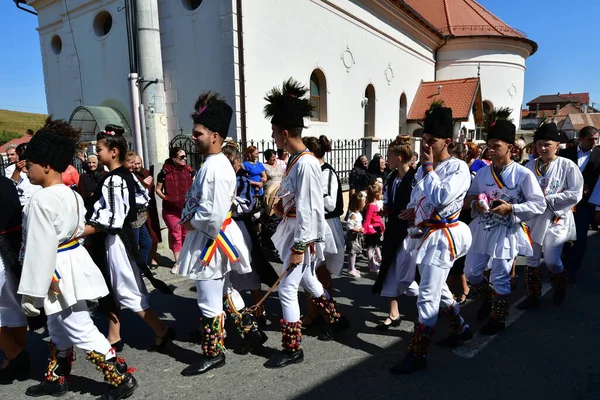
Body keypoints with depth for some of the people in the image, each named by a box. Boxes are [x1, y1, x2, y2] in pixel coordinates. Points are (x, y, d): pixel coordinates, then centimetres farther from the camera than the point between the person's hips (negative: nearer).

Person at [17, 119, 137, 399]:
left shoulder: (41, 200, -21)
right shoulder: (73, 195, 7)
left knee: (81, 331, 0)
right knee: (58, 328, 23)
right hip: (73, 263, 10)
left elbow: (40, 249, -22)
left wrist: (30, 292, -15)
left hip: (58, 272, -10)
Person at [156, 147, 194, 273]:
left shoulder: (189, 170, 0)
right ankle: (177, 262, 18)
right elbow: (158, 189, 2)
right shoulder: (165, 172, -8)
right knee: (175, 235, 6)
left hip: (187, 207, 2)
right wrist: (165, 198, -13)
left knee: (186, 234, 10)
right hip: (171, 209, -2)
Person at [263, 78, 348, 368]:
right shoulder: (295, 159, 7)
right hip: (294, 230, 10)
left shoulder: (306, 164, -23)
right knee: (308, 281, 24)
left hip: (304, 234, -10)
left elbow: (308, 210, -25)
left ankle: (292, 349, 14)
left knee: (287, 289, -2)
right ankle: (336, 320, 43)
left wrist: (299, 248, -22)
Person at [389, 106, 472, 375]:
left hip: (442, 236, -9)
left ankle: (417, 354, 4)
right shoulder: (424, 169, 10)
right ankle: (460, 329, 43)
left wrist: (428, 167, -18)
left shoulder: (458, 168, -13)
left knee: (427, 296, -6)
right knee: (438, 289, 21)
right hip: (423, 233, 9)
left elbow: (441, 198, -28)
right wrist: (413, 211, 0)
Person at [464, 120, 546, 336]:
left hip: (507, 232, -5)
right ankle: (488, 300, 40)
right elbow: (470, 197, 12)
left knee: (500, 277, 5)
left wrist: (511, 208, -23)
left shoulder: (524, 174, -11)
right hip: (482, 229, 5)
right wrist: (475, 204, -11)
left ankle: (498, 319, 26)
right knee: (471, 272, 10)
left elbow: (539, 204, -10)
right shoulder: (482, 172, 3)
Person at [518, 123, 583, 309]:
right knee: (532, 259, 8)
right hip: (533, 218, 3)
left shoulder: (568, 165, -5)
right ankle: (533, 296, 24)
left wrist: (548, 200, -16)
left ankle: (560, 287, 32)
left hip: (556, 218, -3)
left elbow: (575, 194, -10)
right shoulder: (530, 166, 3)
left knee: (551, 260, -2)